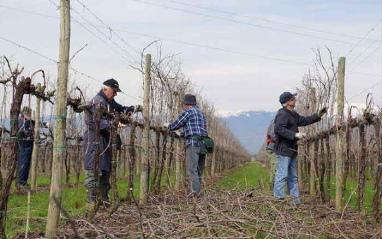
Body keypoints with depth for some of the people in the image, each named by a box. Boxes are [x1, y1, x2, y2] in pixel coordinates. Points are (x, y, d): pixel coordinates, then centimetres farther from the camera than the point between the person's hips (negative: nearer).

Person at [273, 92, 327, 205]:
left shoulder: (293, 114, 16)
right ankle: (279, 197, -1)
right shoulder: (282, 114, -16)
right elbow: (278, 129, -28)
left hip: (292, 149, 11)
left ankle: (295, 198, 21)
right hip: (283, 150, -11)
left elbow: (304, 121, 24)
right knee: (282, 175, -7)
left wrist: (318, 115, 17)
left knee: (293, 176, 14)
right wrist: (295, 135, -30)